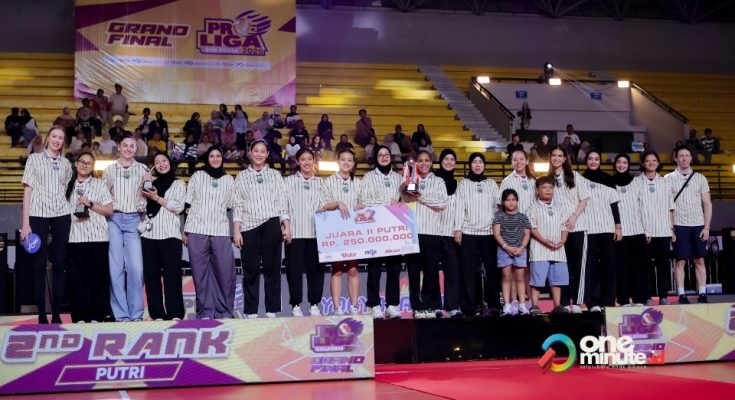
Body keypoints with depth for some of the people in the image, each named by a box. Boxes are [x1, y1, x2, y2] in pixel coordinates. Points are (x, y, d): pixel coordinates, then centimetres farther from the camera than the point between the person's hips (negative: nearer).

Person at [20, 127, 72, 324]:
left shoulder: (66, 164, 15)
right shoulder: (34, 158, 7)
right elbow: (28, 189, 2)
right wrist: (25, 222, -6)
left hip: (61, 215, 3)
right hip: (38, 214, -3)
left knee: (59, 263, 0)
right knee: (39, 264, -4)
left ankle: (56, 314, 3)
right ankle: (41, 315, -2)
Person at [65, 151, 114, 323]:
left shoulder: (99, 184, 11)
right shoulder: (67, 185, 15)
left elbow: (109, 211, 5)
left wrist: (90, 205, -7)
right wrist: (73, 216, -2)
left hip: (97, 236, -1)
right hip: (74, 236, 1)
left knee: (98, 275, -2)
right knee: (77, 276, -3)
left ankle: (97, 315, 2)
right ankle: (80, 315, 2)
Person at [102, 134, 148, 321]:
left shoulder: (143, 170, 12)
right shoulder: (109, 170, 13)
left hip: (133, 220, 0)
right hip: (113, 219, 1)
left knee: (136, 267, -10)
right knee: (116, 267, -3)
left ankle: (136, 314, -3)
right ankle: (121, 314, 0)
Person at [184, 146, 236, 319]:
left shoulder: (229, 179, 14)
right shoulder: (197, 176, 10)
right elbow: (188, 204, 9)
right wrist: (185, 230, 5)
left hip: (221, 232, 1)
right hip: (197, 231, -1)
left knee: (226, 272, -5)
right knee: (200, 273, 0)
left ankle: (225, 311, 6)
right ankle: (205, 311, 7)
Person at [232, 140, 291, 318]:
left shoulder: (275, 175, 14)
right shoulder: (241, 176, 12)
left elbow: (282, 202, 10)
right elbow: (237, 205, 7)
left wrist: (286, 226, 0)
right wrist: (236, 230, -2)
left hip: (271, 225, 0)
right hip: (249, 226, 0)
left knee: (272, 268, 1)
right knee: (250, 270, 0)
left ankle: (271, 310, 6)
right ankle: (251, 312, 5)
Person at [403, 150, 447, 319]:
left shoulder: (438, 181, 12)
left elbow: (443, 204, 0)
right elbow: (404, 203, 11)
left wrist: (421, 197, -6)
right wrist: (404, 192, -9)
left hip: (432, 231, -1)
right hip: (412, 230, 1)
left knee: (431, 270, -2)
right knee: (413, 270, 0)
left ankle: (431, 306, 4)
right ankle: (417, 307, 5)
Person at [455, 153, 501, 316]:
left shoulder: (491, 184, 14)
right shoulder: (463, 184, 8)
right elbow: (459, 207, 2)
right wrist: (457, 229, -7)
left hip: (489, 231, 2)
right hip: (468, 232, -1)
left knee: (491, 268, -1)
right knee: (468, 270, -4)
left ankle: (494, 303, 5)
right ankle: (470, 305, 0)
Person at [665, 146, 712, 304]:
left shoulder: (700, 178, 9)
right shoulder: (668, 179, 2)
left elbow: (707, 204, 9)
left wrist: (706, 227, 0)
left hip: (698, 225, 2)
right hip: (679, 226, -2)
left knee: (700, 261, 3)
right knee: (680, 261, -1)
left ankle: (702, 293, 6)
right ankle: (681, 294, 2)